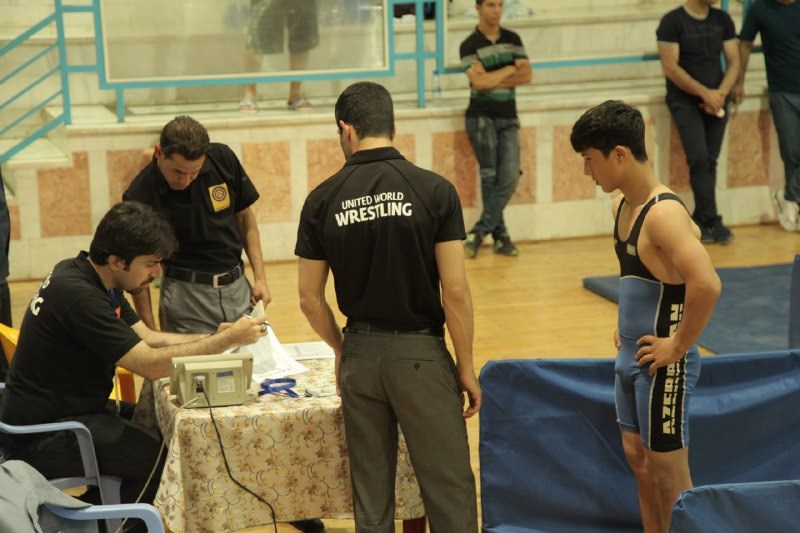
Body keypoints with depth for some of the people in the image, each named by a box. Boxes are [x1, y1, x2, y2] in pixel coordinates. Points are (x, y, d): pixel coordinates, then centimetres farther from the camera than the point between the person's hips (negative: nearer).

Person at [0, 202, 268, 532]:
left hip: (68, 411, 10)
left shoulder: (96, 280, 5)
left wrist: (215, 337, -4)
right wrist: (229, 340, -21)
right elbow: (152, 364, -28)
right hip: (42, 436, -10)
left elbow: (147, 339, 10)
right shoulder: (79, 295, -26)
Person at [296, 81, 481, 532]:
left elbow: (311, 299, 3)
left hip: (360, 354, 3)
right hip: (420, 352, -3)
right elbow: (455, 291, -12)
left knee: (372, 494, 12)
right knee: (450, 490, 4)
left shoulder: (322, 200, -2)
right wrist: (466, 367, -2)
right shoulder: (434, 190, -9)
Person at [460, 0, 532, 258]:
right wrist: (510, 69, -5)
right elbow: (479, 81, -16)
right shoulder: (470, 45, -3)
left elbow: (526, 75, 1)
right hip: (482, 117, -4)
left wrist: (495, 80, -11)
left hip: (508, 118, 4)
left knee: (510, 176, -10)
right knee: (490, 177, -5)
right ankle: (500, 234, 4)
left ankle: (479, 232, -4)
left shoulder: (513, 40, 10)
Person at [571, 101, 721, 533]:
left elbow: (706, 285, -35)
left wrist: (679, 346, -24)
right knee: (638, 459, 17)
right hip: (630, 355, 9)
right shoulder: (622, 205, 6)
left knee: (668, 471, 3)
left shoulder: (663, 213, -23)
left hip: (661, 364, -9)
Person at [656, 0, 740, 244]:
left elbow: (734, 62, 6)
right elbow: (670, 68, -13)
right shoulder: (672, 21, -8)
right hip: (685, 100, -4)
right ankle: (712, 221, -7)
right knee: (699, 159, -14)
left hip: (716, 99, 4)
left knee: (710, 161, 2)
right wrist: (705, 93, -16)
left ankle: (700, 221, 10)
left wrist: (720, 93, -11)